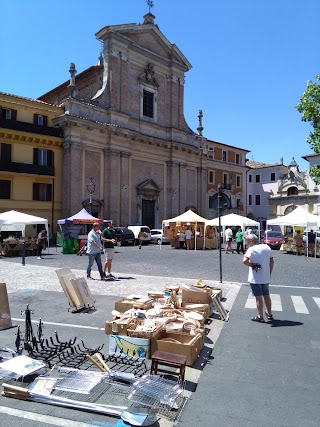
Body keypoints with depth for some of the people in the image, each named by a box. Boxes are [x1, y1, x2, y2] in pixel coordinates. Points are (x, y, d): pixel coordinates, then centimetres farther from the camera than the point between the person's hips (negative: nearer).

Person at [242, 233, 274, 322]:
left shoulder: (252, 249, -17)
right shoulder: (267, 247, 3)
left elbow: (244, 261, -31)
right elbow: (272, 262, 9)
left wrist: (252, 265, -14)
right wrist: (269, 273, 15)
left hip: (255, 279, -6)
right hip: (266, 277, 6)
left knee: (259, 297, 5)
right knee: (266, 295, 20)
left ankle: (260, 316, 17)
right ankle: (269, 314, 33)